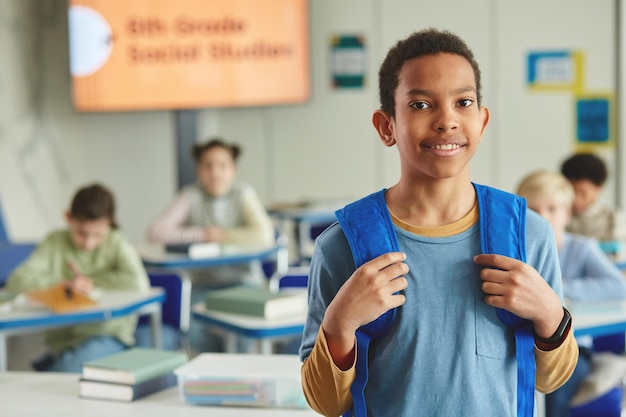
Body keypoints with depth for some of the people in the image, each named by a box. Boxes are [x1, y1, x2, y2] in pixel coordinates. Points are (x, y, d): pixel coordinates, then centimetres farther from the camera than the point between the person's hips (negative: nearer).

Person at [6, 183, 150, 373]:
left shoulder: (116, 243, -4)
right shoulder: (55, 243, 1)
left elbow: (139, 284, -20)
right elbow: (17, 281, -8)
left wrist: (92, 283, -11)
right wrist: (63, 284, -20)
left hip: (108, 334, -2)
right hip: (63, 340, 2)